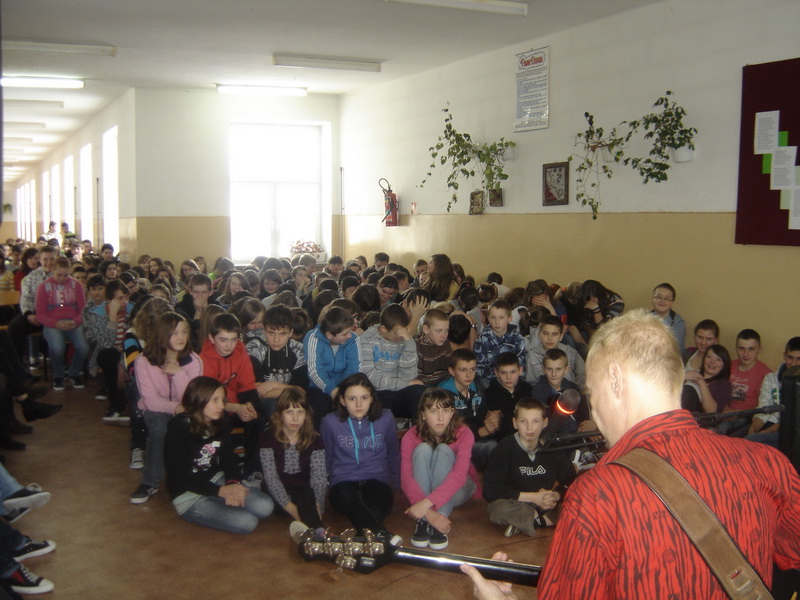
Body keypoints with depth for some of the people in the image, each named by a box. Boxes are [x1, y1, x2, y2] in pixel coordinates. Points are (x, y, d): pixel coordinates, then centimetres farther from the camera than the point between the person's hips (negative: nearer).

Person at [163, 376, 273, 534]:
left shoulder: (218, 426, 3)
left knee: (265, 506, -16)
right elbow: (180, 477, -20)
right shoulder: (178, 430, -18)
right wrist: (221, 491, -27)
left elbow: (230, 460, 1)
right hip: (188, 496, -6)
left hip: (216, 480, 6)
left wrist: (232, 483, -22)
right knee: (247, 522, -23)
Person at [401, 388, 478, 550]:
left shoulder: (463, 434, -23)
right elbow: (405, 478, -32)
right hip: (422, 490, 1)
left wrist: (427, 503, -51)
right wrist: (428, 512, -49)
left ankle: (439, 527, -37)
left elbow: (459, 475, -38)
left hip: (456, 490, -1)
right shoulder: (411, 437, -20)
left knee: (443, 450, -29)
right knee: (423, 448, -27)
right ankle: (423, 523, -33)